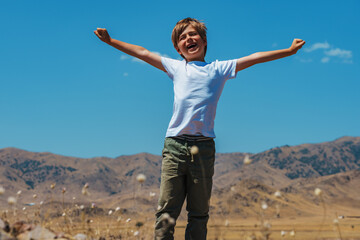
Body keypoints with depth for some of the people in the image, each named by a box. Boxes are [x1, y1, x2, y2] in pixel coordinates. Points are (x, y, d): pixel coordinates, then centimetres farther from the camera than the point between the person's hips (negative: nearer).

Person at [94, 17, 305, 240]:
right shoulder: (176, 67, 19)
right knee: (167, 211, -5)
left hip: (204, 147, 0)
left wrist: (288, 51, 13)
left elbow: (254, 58, 14)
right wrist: (110, 41, 27)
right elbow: (142, 53, 24)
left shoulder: (219, 69, 15)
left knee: (199, 213, 4)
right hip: (175, 145, 1)